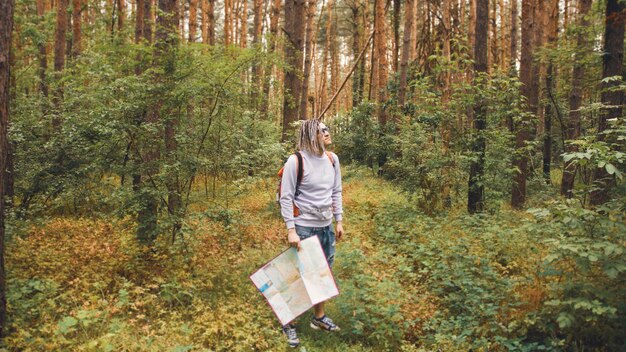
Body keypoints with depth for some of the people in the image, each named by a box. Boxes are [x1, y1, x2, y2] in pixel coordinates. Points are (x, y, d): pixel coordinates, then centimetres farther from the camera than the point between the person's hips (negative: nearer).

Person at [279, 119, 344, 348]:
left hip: (326, 227, 6)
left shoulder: (332, 159, 4)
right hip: (304, 228, -6)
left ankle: (319, 317, 36)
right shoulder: (296, 161, -15)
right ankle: (288, 323, 23)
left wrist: (339, 221, 12)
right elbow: (286, 197, -14)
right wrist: (291, 230, -17)